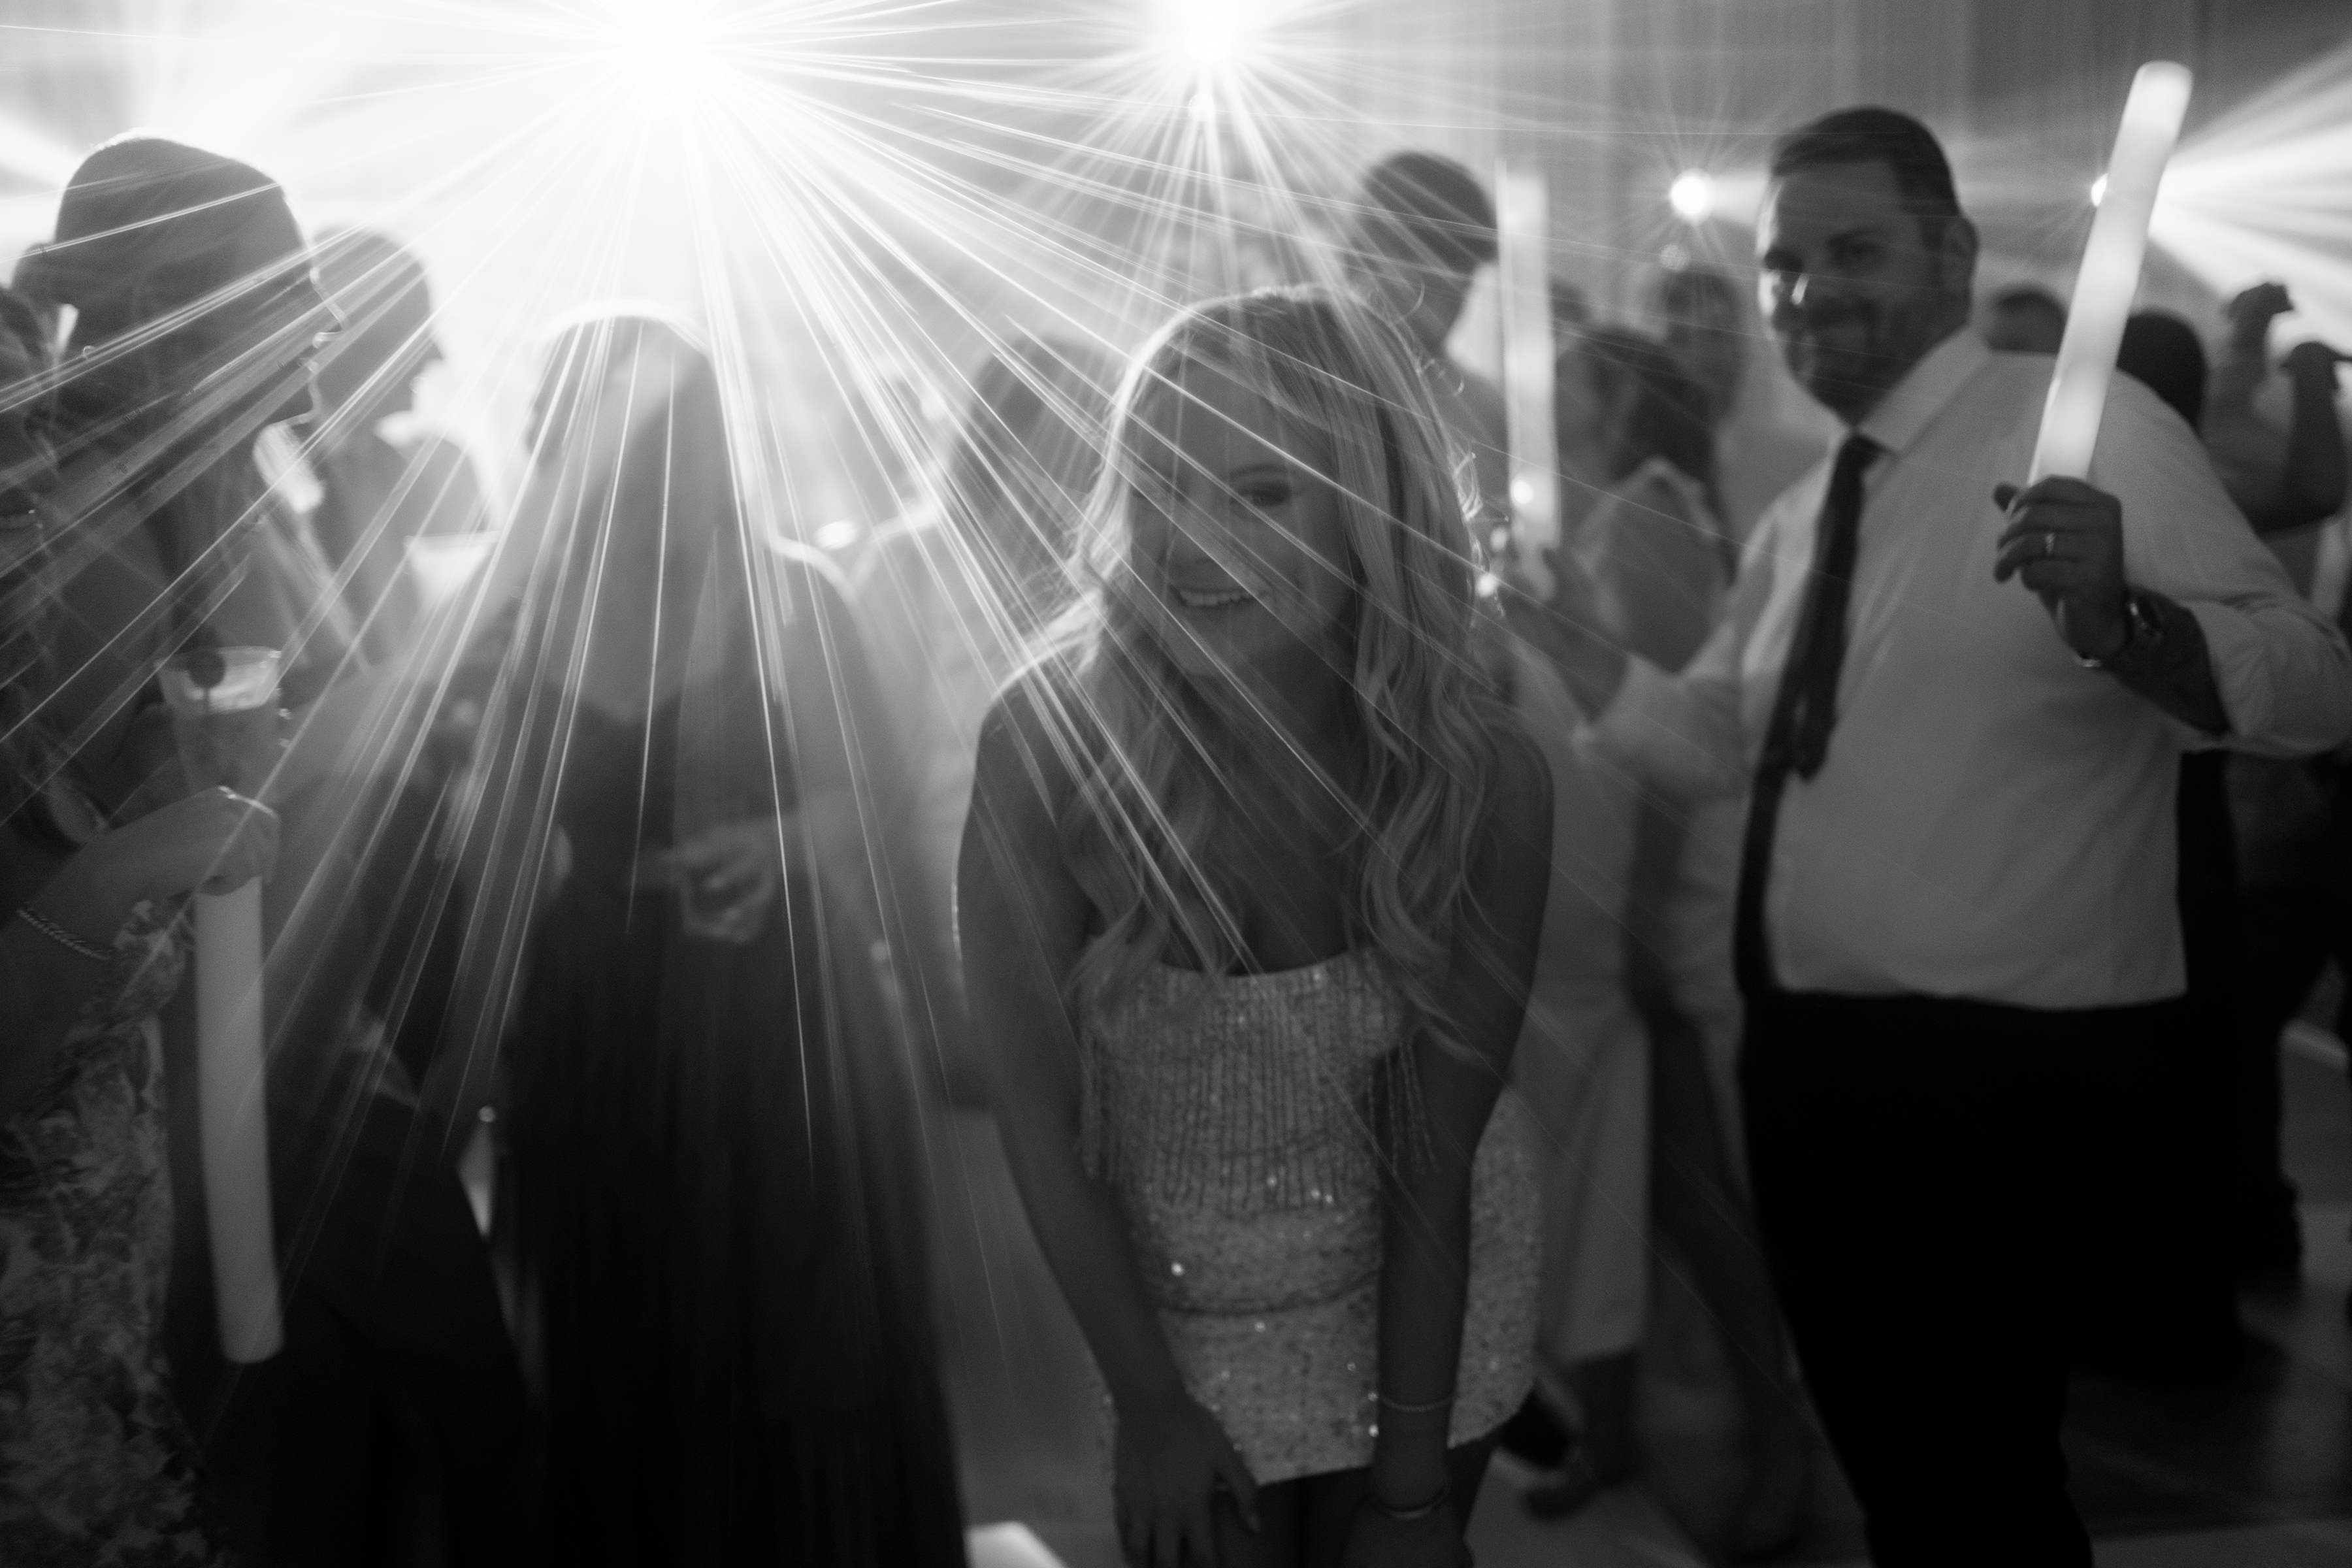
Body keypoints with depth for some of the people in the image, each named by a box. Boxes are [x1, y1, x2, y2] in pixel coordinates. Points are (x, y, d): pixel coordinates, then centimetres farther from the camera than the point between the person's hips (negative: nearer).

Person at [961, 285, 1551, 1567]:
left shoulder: (1484, 784, -22)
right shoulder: (1046, 741, -24)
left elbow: (1436, 1154, -16)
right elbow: (1035, 1111, -15)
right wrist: (1145, 1400, -13)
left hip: (1421, 1291, 1)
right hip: (1164, 1300, 0)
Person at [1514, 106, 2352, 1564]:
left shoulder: (2092, 431, -12)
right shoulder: (1802, 516, 12)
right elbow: (1714, 743, 21)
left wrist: (2115, 614, -41)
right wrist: (1548, 617, 9)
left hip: (1995, 1084, -8)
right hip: (1815, 1064, 8)